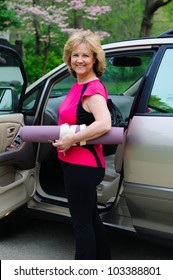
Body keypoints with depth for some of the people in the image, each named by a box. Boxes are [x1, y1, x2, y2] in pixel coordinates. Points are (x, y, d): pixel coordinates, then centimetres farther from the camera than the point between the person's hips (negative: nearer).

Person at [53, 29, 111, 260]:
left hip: (82, 166, -10)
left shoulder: (93, 89, -19)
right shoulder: (79, 86, 9)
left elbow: (104, 124, -34)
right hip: (75, 163, 10)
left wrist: (71, 139, -27)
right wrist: (61, 136, 6)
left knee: (82, 223, 3)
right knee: (91, 218, 22)